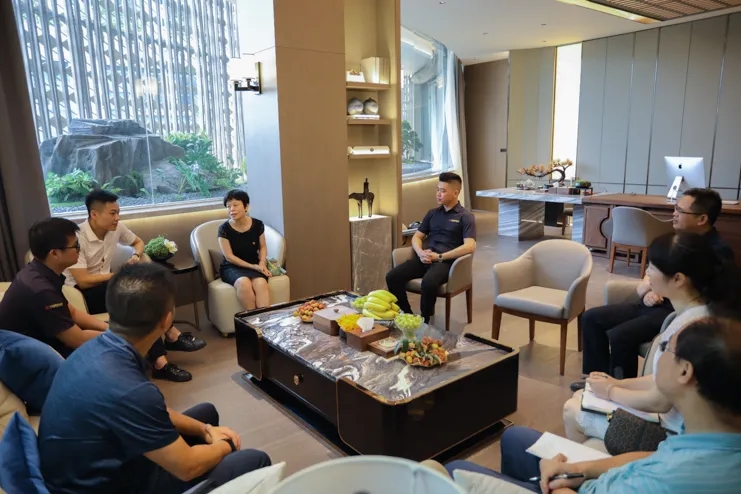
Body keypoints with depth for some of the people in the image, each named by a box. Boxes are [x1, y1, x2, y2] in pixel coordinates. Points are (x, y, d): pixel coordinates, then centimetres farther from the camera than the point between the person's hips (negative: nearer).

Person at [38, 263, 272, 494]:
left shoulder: (96, 348, -9)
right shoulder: (127, 390, -36)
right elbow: (187, 467, -23)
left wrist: (205, 429, 4)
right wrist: (224, 446, -3)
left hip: (97, 468, 8)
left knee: (206, 412, 20)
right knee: (254, 461, -5)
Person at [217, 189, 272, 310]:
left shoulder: (257, 225, -2)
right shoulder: (224, 229, -9)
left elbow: (263, 247, 11)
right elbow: (229, 256, -9)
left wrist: (262, 262, -10)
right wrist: (253, 267, -15)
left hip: (255, 265, 2)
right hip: (232, 267, -2)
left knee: (261, 283, -33)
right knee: (244, 283, -35)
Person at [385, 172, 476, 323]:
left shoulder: (465, 216, 1)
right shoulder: (432, 213, 19)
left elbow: (470, 247, -12)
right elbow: (417, 237, 19)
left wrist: (439, 256, -16)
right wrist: (420, 252, -5)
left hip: (447, 261, -5)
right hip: (425, 258, 6)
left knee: (428, 282, -37)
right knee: (392, 276, -18)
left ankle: (424, 321, -12)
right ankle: (407, 316, -2)